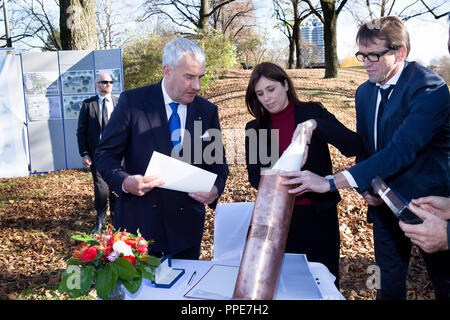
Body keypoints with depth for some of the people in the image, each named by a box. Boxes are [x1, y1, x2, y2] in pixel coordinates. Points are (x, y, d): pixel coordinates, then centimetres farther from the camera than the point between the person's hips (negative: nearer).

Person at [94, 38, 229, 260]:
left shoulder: (208, 111, 3)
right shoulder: (132, 101, -6)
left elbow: (217, 162, 9)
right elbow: (105, 154, -3)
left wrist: (215, 189, -12)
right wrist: (125, 182, -22)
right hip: (139, 219, -2)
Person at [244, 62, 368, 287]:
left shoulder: (313, 113, -3)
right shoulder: (255, 129, 3)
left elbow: (355, 147, -13)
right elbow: (254, 177, -3)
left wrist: (315, 125, -25)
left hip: (319, 212, -1)